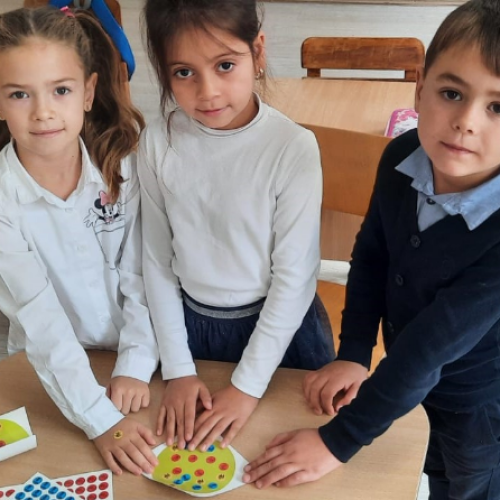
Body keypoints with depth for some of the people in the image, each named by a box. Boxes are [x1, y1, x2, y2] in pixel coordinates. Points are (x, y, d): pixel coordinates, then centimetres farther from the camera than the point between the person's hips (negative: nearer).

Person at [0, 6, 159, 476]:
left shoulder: (122, 162, -10)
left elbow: (141, 276, -5)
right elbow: (39, 320, -20)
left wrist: (135, 365, -13)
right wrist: (99, 418, -25)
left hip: (134, 356, 1)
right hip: (49, 376, 0)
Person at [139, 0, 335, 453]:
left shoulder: (293, 147, -21)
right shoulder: (158, 143, -13)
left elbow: (295, 275, -16)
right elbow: (157, 261, -4)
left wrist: (248, 385, -14)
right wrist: (178, 368, -3)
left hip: (278, 324, -2)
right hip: (191, 324, 2)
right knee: (200, 449, 22)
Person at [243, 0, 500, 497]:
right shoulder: (403, 156, -21)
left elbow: (429, 346, -33)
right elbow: (371, 254, -5)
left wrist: (336, 442, -27)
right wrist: (352, 356, -7)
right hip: (410, 381, 5)